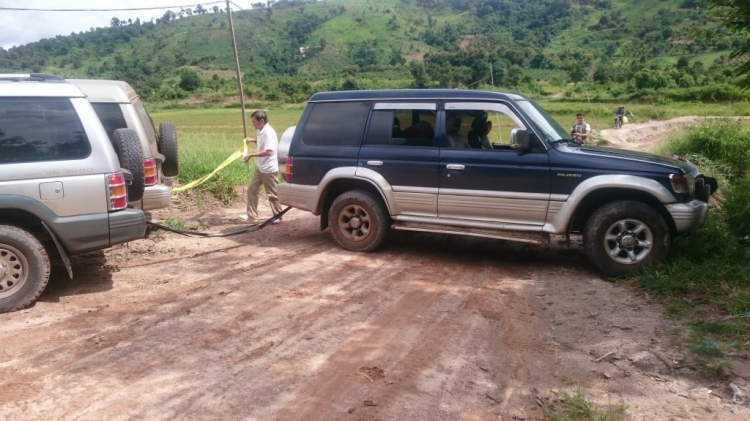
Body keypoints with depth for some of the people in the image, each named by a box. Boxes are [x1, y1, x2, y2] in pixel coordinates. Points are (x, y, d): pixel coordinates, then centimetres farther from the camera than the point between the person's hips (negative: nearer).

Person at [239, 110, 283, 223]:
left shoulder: (269, 133, -23)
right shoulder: (261, 132, 7)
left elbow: (268, 151, -30)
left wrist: (251, 154, -27)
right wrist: (254, 140, 14)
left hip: (269, 169, -10)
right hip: (260, 167, 10)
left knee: (272, 194, 1)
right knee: (252, 189, 12)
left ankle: (278, 216, 15)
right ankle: (251, 215, 19)